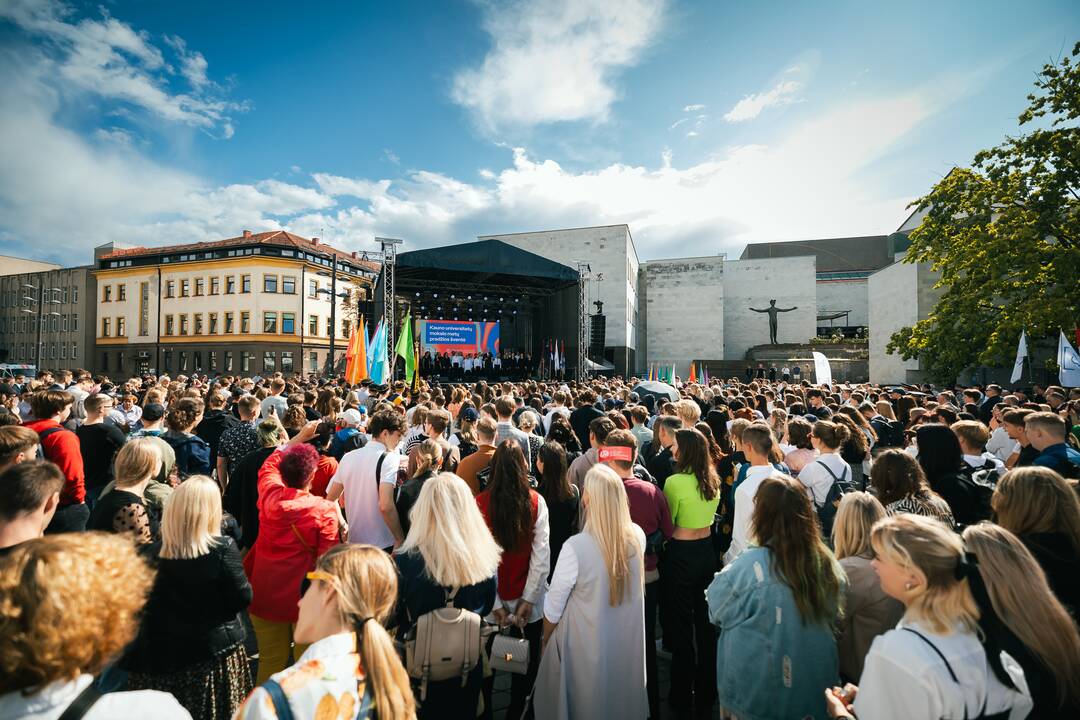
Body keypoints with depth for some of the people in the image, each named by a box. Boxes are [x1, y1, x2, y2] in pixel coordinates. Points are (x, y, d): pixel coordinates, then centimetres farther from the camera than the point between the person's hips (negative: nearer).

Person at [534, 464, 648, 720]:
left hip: (586, 645, -4)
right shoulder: (637, 536, -18)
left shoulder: (575, 547, -32)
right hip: (629, 641, 4)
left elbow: (553, 607, -17)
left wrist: (546, 642, 2)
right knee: (623, 697, 29)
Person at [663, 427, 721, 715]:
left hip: (681, 554, -6)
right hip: (706, 550, 6)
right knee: (705, 620, 19)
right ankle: (706, 691, 35)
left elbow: (666, 522, -12)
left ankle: (682, 696, 25)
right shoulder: (713, 480, -1)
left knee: (681, 624, 9)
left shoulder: (676, 481, -22)